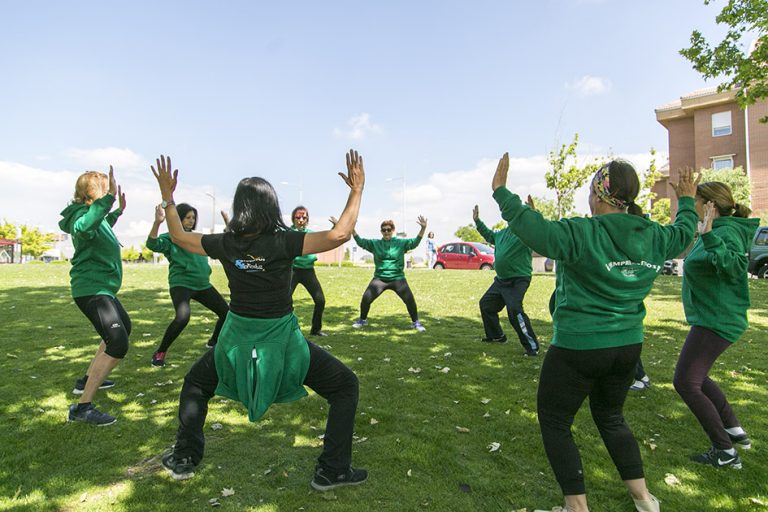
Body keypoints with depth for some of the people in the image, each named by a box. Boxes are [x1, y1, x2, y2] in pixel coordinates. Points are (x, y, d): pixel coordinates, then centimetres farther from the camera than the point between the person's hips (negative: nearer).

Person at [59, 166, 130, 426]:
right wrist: (109, 198, -51)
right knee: (118, 344, -20)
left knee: (123, 326, 28)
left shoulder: (94, 215, 12)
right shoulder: (83, 214, -18)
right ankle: (82, 407, -14)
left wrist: (118, 211, 32)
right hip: (92, 290, -11)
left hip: (100, 288, 11)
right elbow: (83, 227, -46)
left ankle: (88, 379, 37)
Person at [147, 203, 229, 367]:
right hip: (181, 284, -7)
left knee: (226, 312, 6)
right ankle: (160, 352, -8)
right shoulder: (169, 238, -5)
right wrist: (157, 222, -41)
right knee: (182, 317, -31)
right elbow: (152, 244, -25)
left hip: (203, 285, 7)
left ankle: (213, 341, 34)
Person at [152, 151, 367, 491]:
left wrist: (167, 196, 21)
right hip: (282, 341, -3)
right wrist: (357, 189, -16)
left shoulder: (226, 244, -6)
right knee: (346, 387, 12)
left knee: (196, 383, 35)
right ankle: (332, 470, 11)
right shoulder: (283, 242, -18)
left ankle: (184, 458, 36)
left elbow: (179, 237, 11)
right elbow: (339, 234, -25)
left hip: (236, 340, 4)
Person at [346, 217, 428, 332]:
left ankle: (415, 322, 13)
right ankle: (362, 320, 22)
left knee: (410, 300, -11)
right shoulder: (375, 243, 3)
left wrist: (423, 228, -28)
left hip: (398, 278, -1)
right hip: (379, 278, 1)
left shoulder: (401, 243, -1)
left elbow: (415, 242, -12)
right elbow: (360, 241, 0)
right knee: (365, 299, -6)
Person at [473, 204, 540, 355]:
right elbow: (489, 235, 31)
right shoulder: (502, 233, 11)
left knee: (515, 311, -23)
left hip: (518, 280, -9)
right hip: (501, 279, 10)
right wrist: (477, 221, 29)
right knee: (486, 304, 18)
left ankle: (532, 346, -10)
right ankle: (496, 335, 35)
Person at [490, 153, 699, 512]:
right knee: (610, 417, 28)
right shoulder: (653, 237, 1)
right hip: (628, 346, 7)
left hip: (578, 348, -7)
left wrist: (500, 190, -20)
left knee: (554, 421, 11)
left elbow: (532, 229, -29)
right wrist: (687, 200, 40)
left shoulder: (583, 234, -20)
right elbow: (683, 233, 22)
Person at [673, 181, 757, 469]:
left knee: (685, 382, -5)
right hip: (712, 318, 11)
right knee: (697, 377, 22)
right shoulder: (716, 231, 10)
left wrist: (709, 237, -42)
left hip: (715, 321, -11)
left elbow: (734, 267, -35)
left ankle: (725, 452, 5)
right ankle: (735, 432, 31)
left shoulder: (726, 232, -18)